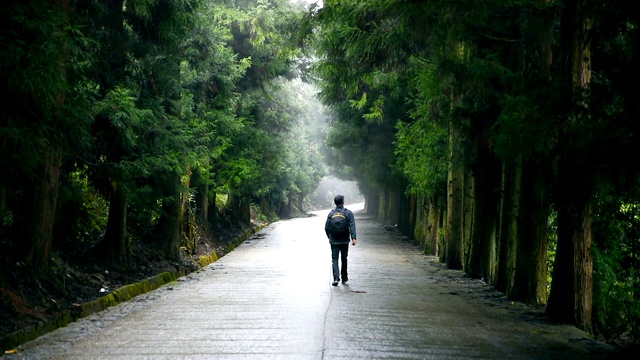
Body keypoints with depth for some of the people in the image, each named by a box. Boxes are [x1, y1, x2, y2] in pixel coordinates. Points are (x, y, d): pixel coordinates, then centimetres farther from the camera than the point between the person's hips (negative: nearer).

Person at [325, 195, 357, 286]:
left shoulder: (331, 213, 3)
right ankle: (344, 278, 21)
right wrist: (353, 238, -18)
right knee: (344, 259, 13)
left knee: (334, 259, 1)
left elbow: (326, 227, 5)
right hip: (344, 241, 0)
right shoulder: (348, 213, -3)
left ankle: (336, 278, -16)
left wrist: (330, 237, 20)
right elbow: (352, 226, -13)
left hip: (334, 241, 0)